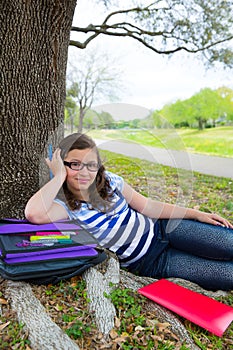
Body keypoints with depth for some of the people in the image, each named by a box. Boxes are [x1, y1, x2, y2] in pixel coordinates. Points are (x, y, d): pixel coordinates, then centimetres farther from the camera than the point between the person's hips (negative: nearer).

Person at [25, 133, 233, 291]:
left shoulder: (109, 181, -4)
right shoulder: (65, 206, -15)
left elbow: (147, 206, 4)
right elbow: (34, 214, -38)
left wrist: (196, 214, 3)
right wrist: (59, 176, -25)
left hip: (160, 228, 4)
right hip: (150, 263, -4)